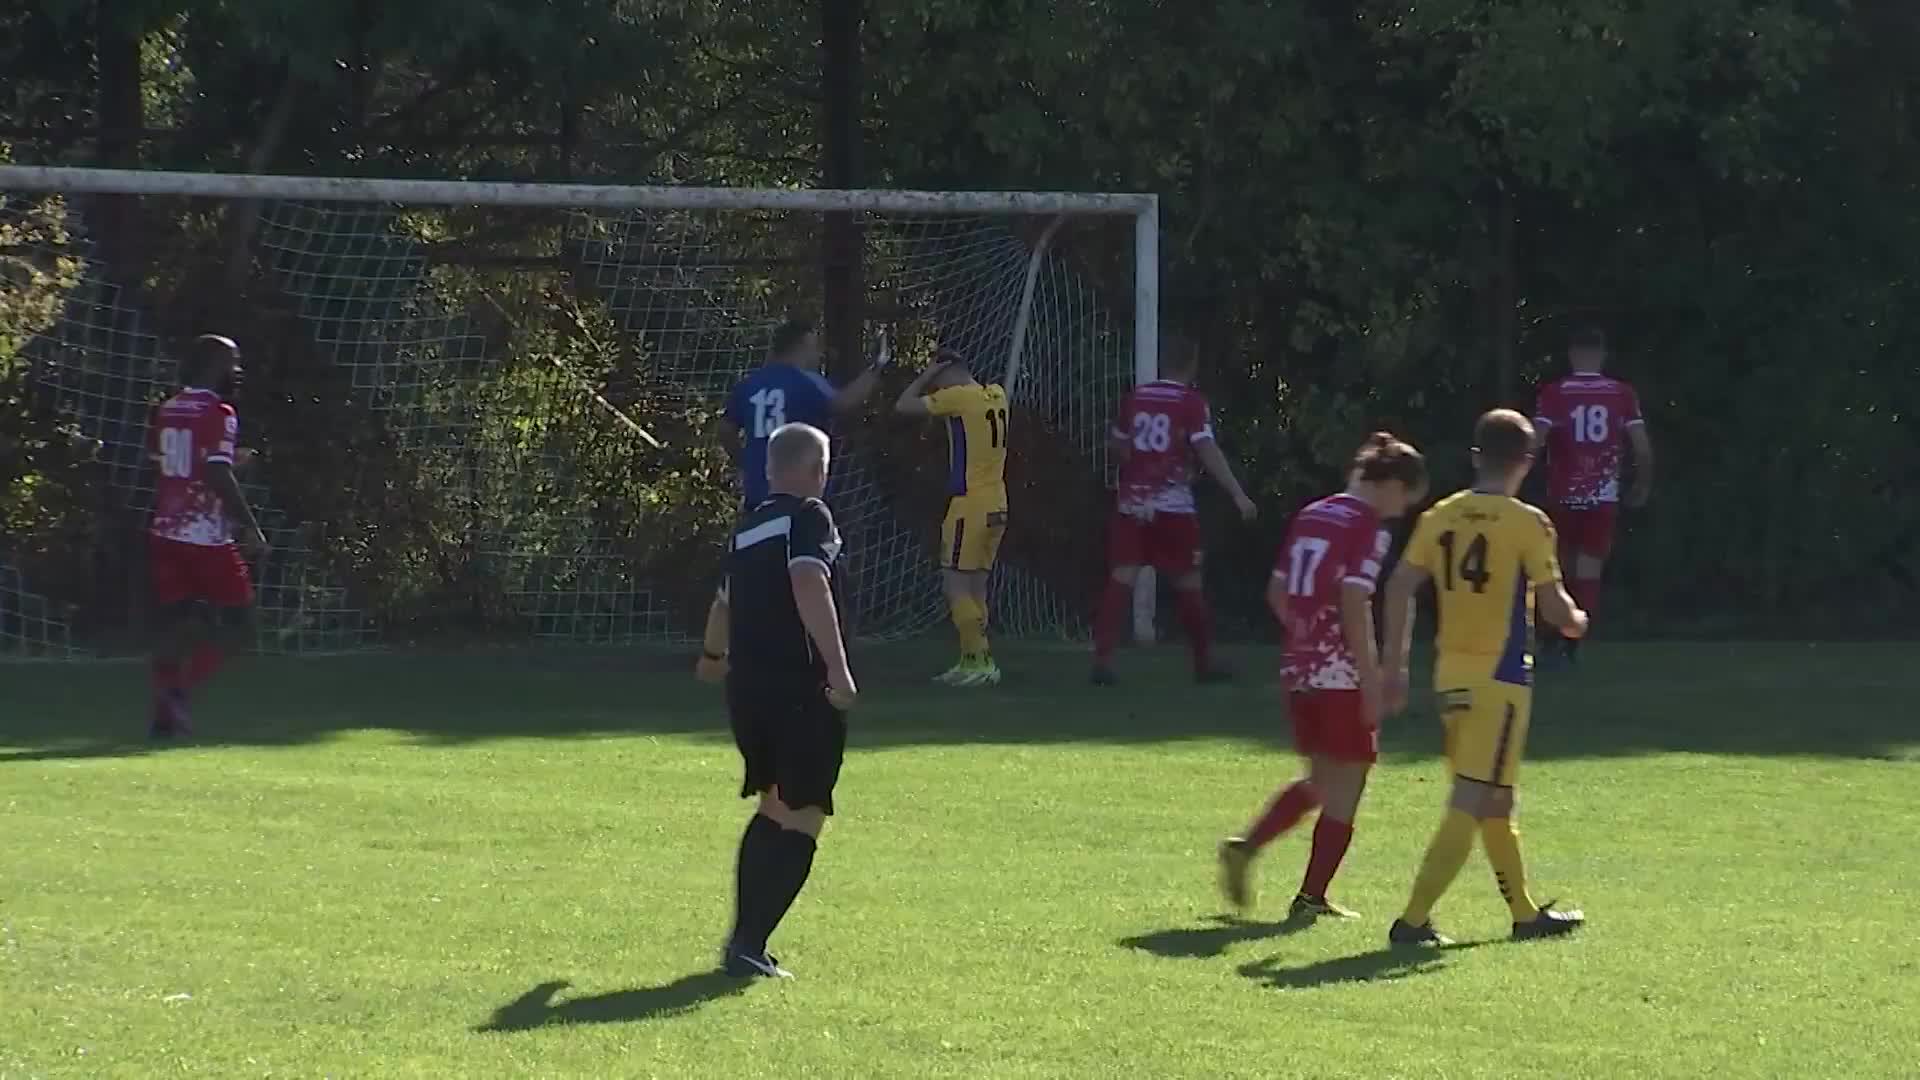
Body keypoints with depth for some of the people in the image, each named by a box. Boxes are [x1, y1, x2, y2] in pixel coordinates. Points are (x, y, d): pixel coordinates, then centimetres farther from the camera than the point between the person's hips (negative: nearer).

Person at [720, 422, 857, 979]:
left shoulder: (748, 526, 17)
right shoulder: (808, 517, -6)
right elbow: (808, 585, -24)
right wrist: (837, 667, -28)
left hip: (745, 685, 7)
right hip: (800, 689, -7)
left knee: (772, 809, 22)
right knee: (801, 818, -3)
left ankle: (743, 937, 18)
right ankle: (750, 944, -12)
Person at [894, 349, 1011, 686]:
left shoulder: (958, 397, -12)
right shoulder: (996, 395, 10)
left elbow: (903, 405, -8)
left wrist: (930, 372, 2)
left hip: (970, 506, -8)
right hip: (996, 507, 8)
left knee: (956, 586, -5)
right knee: (975, 588, 13)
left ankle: (980, 663, -9)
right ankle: (971, 663, 14)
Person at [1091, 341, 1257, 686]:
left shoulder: (1135, 397, 8)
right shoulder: (1192, 403, -6)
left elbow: (1117, 444, 21)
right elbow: (1208, 451, -15)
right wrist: (1238, 494, -16)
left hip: (1131, 502, 3)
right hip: (1172, 504, -3)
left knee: (1121, 578, -2)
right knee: (1189, 582, 9)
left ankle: (1103, 661, -13)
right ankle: (1204, 664, 18)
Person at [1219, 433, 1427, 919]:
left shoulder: (1311, 516, 12)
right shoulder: (1368, 528, -12)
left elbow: (1277, 592, 15)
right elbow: (1354, 605, -20)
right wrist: (1372, 678, -17)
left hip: (1299, 669, 8)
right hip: (1343, 675, -8)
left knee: (1321, 780, 21)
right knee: (1345, 787, 4)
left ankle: (1246, 845, 5)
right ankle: (1311, 897, 4)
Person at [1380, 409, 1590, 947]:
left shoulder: (1439, 516, 4)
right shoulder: (1527, 524, -11)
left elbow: (1400, 587, 0)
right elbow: (1554, 605, -12)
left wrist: (1395, 665, 5)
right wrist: (1576, 621, 11)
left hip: (1451, 674, 6)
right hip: (1502, 675, -6)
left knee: (1493, 802, 19)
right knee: (1473, 803, -6)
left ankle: (1525, 913, 30)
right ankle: (1413, 919, -13)